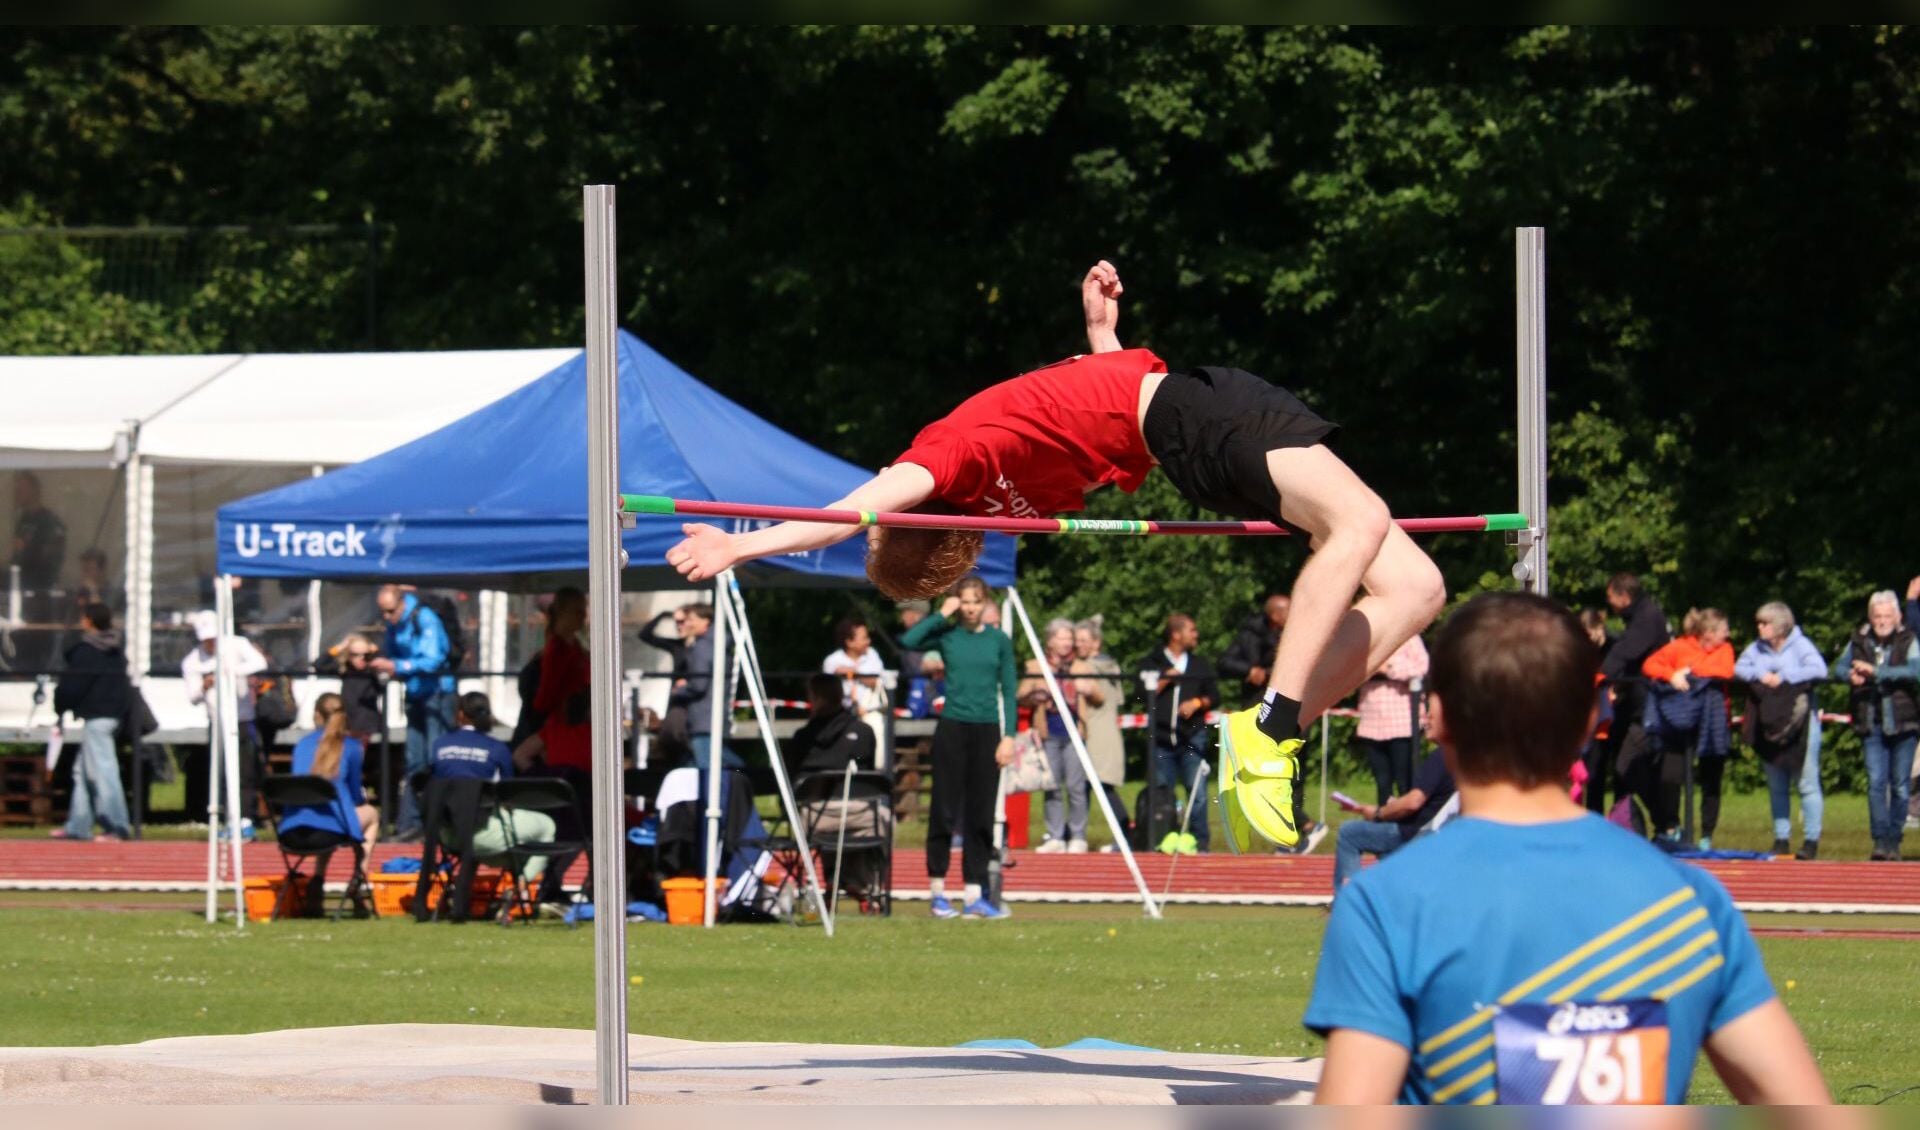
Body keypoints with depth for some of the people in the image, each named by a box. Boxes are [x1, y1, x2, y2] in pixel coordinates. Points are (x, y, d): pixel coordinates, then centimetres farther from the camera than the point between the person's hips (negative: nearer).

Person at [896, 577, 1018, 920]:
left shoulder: (999, 641, 6)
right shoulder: (947, 635, 2)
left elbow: (1009, 691, 7)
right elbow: (908, 641, -16)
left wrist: (1009, 736, -1)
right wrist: (941, 615, -10)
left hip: (986, 731, 1)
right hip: (952, 728, -1)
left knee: (981, 815, 2)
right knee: (945, 811, 1)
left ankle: (975, 895, 5)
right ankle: (938, 891, 9)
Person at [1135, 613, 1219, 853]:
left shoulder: (1200, 664, 16)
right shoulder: (1150, 663, 9)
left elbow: (1214, 696, 13)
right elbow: (1142, 695, -1)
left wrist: (1197, 703, -5)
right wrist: (1165, 680, -6)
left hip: (1192, 737, 1)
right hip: (1161, 737, -1)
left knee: (1196, 792, -7)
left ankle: (1200, 840, -4)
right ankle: (1161, 841, 7)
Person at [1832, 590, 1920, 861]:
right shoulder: (1859, 641, 5)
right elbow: (1838, 668, 10)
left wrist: (1875, 671, -26)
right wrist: (1850, 675, -14)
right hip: (1872, 725, 1)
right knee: (1876, 782, -8)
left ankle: (1894, 841, 13)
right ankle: (1880, 840, -8)